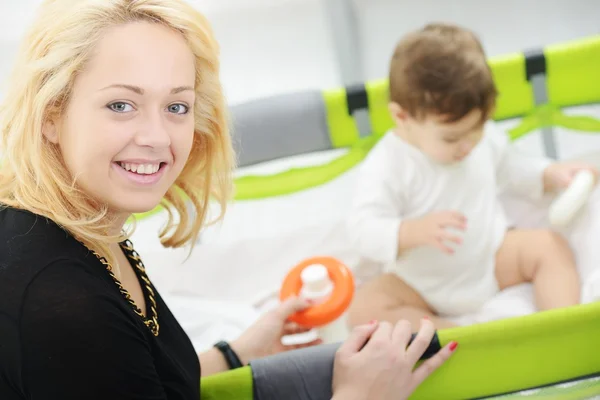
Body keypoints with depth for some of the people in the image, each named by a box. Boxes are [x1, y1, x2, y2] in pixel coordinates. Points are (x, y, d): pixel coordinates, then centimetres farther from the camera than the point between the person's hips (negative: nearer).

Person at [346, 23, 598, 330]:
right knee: (363, 308, -28)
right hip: (422, 288, -4)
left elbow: (510, 170, 18)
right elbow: (364, 232, -27)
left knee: (549, 246, -13)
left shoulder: (485, 138, -4)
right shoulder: (385, 167, -23)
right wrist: (415, 231, -44)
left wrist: (551, 175, 1)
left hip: (493, 257, 4)